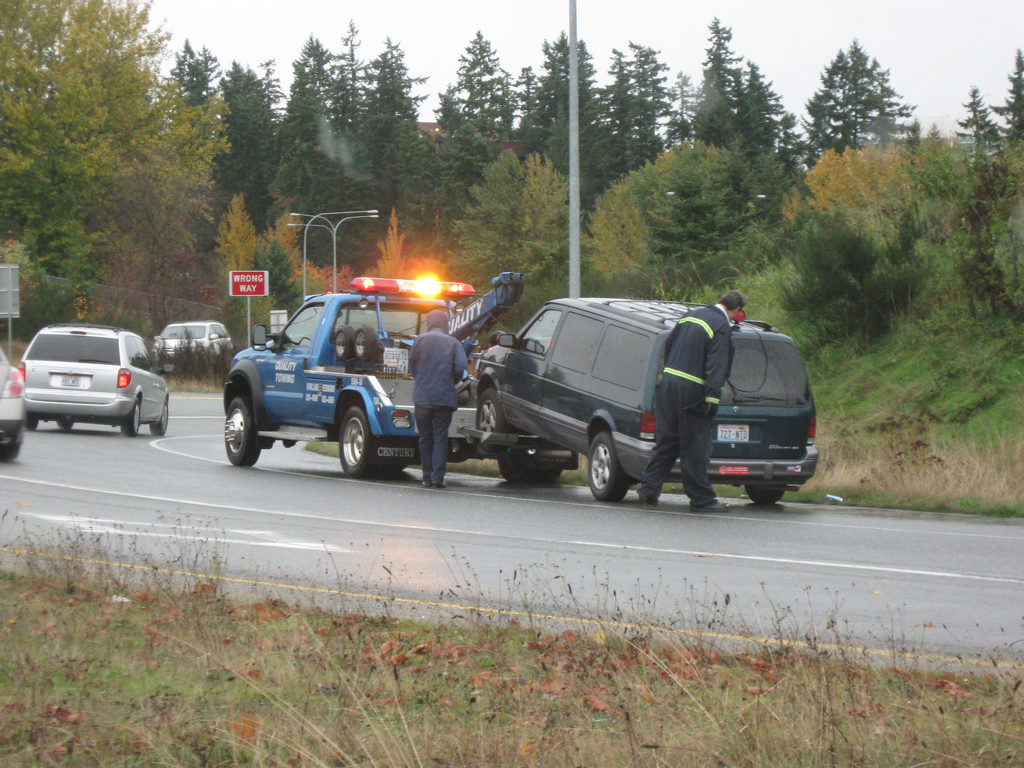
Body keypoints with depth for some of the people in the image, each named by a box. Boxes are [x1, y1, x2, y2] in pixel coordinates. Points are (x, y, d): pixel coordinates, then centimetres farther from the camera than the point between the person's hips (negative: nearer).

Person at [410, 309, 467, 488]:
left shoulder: (420, 340, 2)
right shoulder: (453, 343, 4)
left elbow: (412, 366, 3)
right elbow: (460, 368, -5)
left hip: (422, 395, 0)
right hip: (445, 397, 0)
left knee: (425, 437, 9)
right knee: (440, 437, 2)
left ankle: (427, 477, 11)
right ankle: (438, 477, -6)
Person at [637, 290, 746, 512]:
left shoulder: (690, 316, 15)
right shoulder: (721, 328, -10)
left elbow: (668, 345, 21)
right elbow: (716, 367, -18)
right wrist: (712, 399, -21)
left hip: (668, 384, 7)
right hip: (691, 392, -7)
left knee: (665, 441, 14)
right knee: (695, 448, -1)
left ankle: (648, 489, 11)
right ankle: (701, 499, 5)